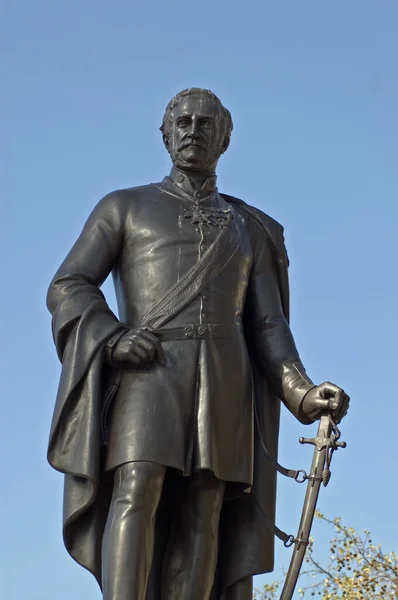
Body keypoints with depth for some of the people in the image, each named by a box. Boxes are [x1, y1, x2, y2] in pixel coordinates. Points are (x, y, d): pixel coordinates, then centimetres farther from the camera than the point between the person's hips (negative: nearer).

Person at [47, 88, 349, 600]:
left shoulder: (250, 229, 24)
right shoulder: (124, 207, 17)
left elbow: (268, 328, 14)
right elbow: (67, 288, 7)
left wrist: (304, 394, -6)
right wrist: (113, 341, -14)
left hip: (222, 383, 3)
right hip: (147, 372, -3)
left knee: (203, 514, -10)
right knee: (137, 492, -24)